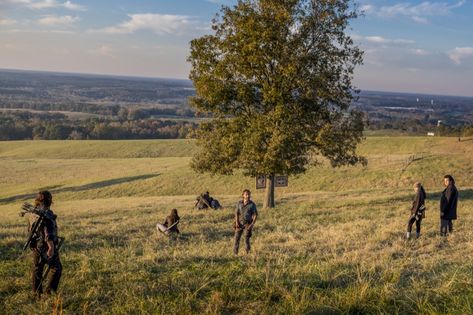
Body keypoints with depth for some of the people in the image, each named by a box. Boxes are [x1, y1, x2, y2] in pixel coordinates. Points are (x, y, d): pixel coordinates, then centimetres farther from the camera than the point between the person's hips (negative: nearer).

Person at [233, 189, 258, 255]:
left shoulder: (252, 204, -6)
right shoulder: (239, 203, 1)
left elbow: (255, 215, -5)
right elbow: (236, 213, 3)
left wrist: (252, 224, -14)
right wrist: (237, 222, -9)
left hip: (248, 224, -2)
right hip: (240, 223, 3)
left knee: (247, 239, -4)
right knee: (237, 237, 1)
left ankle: (248, 253, 7)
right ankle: (235, 253, 12)